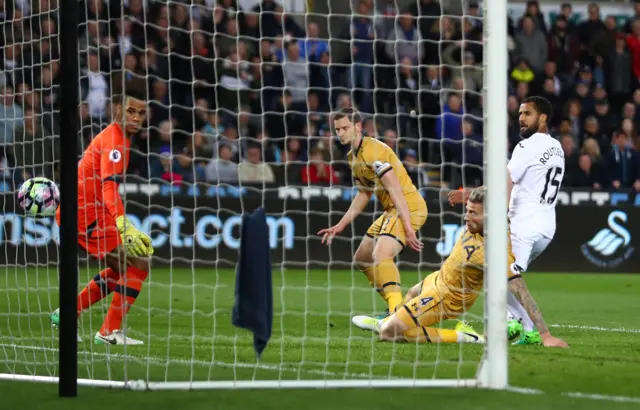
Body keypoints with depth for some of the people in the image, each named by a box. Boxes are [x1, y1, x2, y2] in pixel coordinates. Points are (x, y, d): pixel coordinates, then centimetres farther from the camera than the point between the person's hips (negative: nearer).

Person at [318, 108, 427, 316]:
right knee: (362, 258, 18)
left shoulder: (372, 151, -18)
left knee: (381, 255, -29)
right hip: (391, 211, 11)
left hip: (409, 207, -11)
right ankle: (396, 308, 23)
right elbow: (364, 195, 24)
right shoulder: (353, 156, 13)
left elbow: (395, 191, -23)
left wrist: (408, 229, -27)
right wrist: (340, 226, 22)